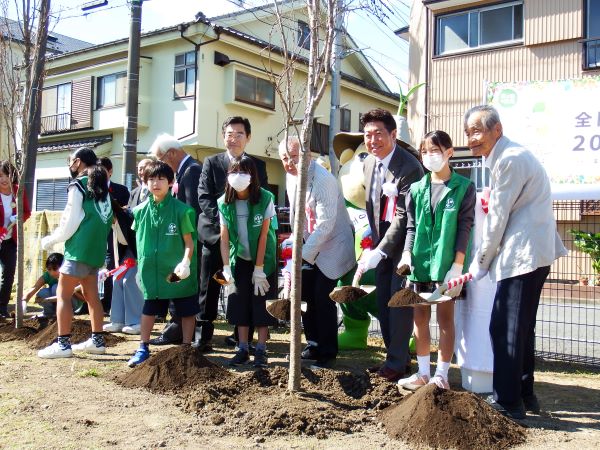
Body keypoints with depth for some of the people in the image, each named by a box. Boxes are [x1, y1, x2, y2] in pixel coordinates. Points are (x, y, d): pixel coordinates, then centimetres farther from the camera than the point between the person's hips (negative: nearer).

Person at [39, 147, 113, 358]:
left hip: (80, 249, -8)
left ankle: (63, 344, -5)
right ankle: (97, 341, 16)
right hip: (96, 248, 8)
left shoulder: (78, 185, -9)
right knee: (91, 295, 13)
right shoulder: (101, 186, 14)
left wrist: (51, 240, 3)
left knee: (63, 295, -3)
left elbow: (70, 222, -10)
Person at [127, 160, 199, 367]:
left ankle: (186, 348, 21)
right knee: (148, 309, 13)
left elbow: (189, 241, -9)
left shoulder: (181, 209, -10)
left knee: (186, 311, 7)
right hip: (151, 270, 3)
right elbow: (139, 239, 12)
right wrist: (142, 262, 11)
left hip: (178, 272, -3)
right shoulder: (141, 210, 1)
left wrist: (186, 262, -22)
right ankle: (143, 348, 25)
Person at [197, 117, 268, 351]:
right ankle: (204, 336, 10)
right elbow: (204, 197, -1)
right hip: (215, 233, -1)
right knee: (209, 287, 2)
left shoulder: (258, 165, 9)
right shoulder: (212, 162, 6)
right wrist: (223, 220, -15)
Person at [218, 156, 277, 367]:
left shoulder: (265, 199, -18)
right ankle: (242, 349, 12)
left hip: (263, 259, -3)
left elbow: (263, 235, -17)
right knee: (240, 304, 3)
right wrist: (226, 267, -18)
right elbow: (224, 237, -9)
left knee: (261, 304, -2)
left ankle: (261, 350, 6)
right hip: (240, 260, 3)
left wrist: (259, 268, -16)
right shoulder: (225, 203, -10)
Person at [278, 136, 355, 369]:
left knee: (323, 298, -10)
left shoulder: (323, 180, -24)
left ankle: (328, 353, 5)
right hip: (309, 245, 8)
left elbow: (325, 225, -27)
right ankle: (314, 345, 26)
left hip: (332, 245, -8)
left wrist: (303, 254, -25)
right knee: (306, 294, 9)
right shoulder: (291, 176, 1)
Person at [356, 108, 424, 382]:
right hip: (382, 241, 8)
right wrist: (375, 243, 11)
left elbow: (403, 215, -23)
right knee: (383, 302, 10)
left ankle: (396, 363, 8)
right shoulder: (369, 163, 5)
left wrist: (379, 252, -25)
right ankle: (397, 355, 25)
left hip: (404, 242, -7)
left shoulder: (409, 167, -20)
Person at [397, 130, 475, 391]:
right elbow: (411, 226, 10)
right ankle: (423, 373, 20)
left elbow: (465, 227, -5)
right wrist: (407, 254, -4)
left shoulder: (463, 187, -2)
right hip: (420, 262, 4)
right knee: (420, 316, 9)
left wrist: (457, 265, -11)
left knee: (445, 317, 4)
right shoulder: (416, 189, 8)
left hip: (447, 263, -4)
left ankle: (441, 375, 13)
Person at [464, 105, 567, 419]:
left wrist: (480, 264, -6)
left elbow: (497, 219, -14)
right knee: (519, 327, 16)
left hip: (523, 256, -11)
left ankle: (508, 402, 1)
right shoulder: (508, 157, 17)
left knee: (504, 329, -6)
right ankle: (524, 395, 25)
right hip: (531, 254, 11)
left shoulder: (510, 160, -15)